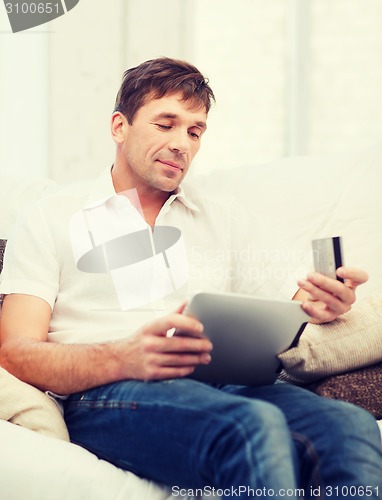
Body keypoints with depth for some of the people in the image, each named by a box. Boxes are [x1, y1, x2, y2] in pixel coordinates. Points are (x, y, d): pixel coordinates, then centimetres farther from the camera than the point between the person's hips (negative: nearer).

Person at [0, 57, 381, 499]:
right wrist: (123, 359, -17)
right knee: (254, 425, -38)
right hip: (108, 393, -3)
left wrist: (306, 308, -2)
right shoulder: (49, 221, 15)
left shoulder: (225, 220, 28)